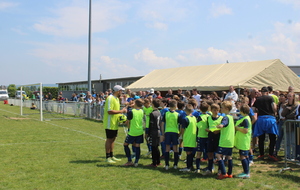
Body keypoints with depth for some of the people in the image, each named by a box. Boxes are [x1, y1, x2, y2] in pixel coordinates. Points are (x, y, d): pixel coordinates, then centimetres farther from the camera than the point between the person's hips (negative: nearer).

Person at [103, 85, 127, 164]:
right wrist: (121, 111, -19)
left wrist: (122, 110, 4)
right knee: (109, 139, -2)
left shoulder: (117, 98, 14)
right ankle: (108, 157, 6)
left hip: (115, 123, 9)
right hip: (110, 123, -9)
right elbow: (110, 111, -25)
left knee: (113, 139, 15)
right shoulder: (110, 98, -17)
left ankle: (111, 156, 25)